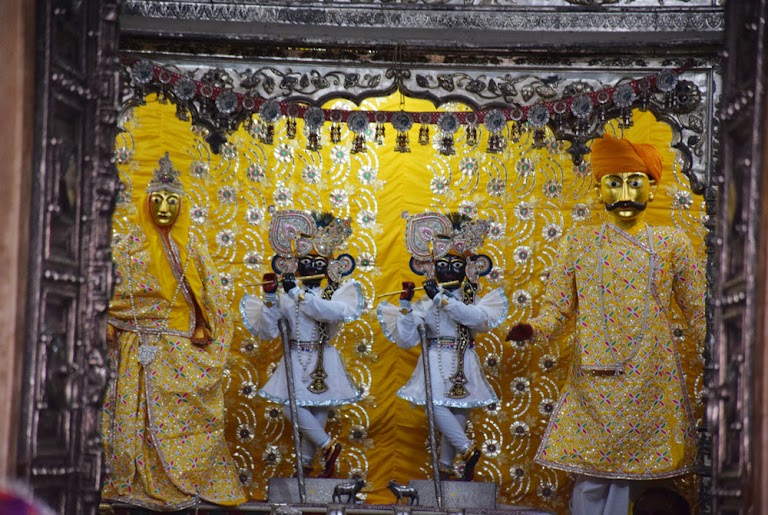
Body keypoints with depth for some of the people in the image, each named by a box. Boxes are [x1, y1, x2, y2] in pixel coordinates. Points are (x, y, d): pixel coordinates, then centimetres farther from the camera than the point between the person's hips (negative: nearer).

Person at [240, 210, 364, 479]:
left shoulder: (336, 292, -2)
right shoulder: (286, 294, 0)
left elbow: (335, 312, -27)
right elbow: (267, 332, -3)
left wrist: (300, 295, -28)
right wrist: (270, 299, -15)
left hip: (323, 361, -1)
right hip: (295, 360, 1)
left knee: (318, 413, 1)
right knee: (291, 406, -11)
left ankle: (306, 465, 16)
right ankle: (328, 446, 8)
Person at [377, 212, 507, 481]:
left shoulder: (472, 300, 4)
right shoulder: (425, 304, 1)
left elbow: (478, 317, -22)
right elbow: (406, 340, -5)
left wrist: (443, 300, -23)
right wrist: (405, 306, -14)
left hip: (464, 365, 1)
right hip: (436, 363, -1)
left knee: (459, 415, 1)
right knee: (436, 406, -22)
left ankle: (446, 466, 17)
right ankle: (467, 450, -8)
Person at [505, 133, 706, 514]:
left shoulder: (672, 242, 4)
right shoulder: (578, 242, 3)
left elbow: (698, 312, 7)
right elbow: (557, 306, 2)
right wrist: (533, 329, -18)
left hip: (650, 383, 0)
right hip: (595, 380, 0)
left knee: (628, 471, 3)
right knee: (590, 476, 0)